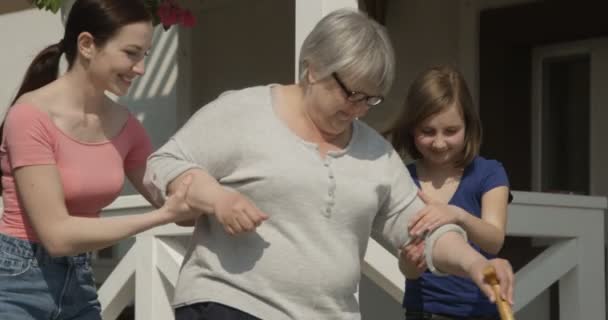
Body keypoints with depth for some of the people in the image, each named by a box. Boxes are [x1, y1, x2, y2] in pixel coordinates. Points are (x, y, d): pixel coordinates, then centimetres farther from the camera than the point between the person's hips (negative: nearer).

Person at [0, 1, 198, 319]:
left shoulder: (124, 125, 3)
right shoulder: (31, 116, -17)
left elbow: (173, 200, 10)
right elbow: (57, 234, -20)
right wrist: (162, 216, -21)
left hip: (78, 284, 6)